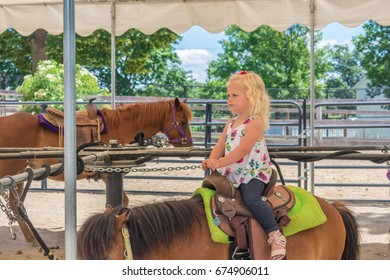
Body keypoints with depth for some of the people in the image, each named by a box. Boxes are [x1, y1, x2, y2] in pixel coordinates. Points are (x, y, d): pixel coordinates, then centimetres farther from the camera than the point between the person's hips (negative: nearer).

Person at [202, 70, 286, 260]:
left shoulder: (255, 123, -14)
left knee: (251, 198, -32)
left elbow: (242, 150, -24)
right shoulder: (231, 123, 12)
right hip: (232, 174, 9)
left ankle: (275, 235, -23)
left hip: (254, 173, -9)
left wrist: (220, 162, -31)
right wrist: (211, 161, -15)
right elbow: (220, 145, 6)